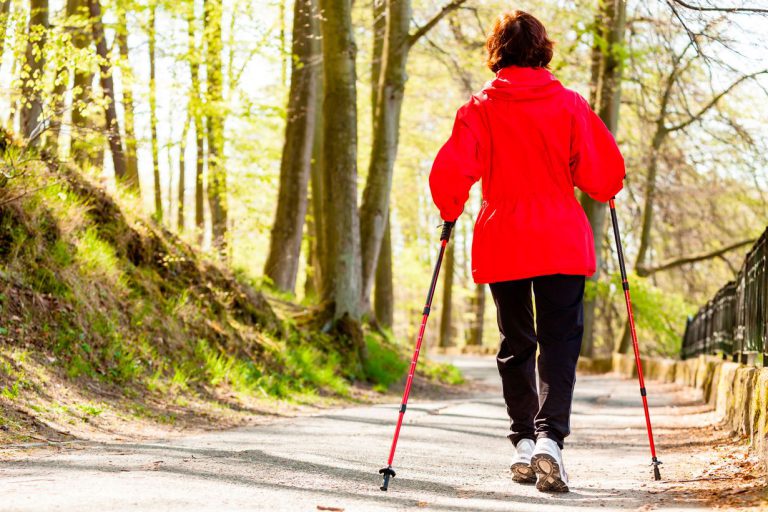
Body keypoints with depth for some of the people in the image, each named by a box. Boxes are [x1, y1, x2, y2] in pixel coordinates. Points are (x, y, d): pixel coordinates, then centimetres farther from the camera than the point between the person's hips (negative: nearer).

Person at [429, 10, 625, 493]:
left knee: (515, 343, 14)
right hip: (562, 243, -1)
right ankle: (549, 438, -18)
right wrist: (604, 192, 21)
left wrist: (451, 211, 10)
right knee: (560, 340, -1)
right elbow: (605, 172, -2)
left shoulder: (480, 108, -1)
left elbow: (450, 172, -10)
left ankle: (524, 441, 14)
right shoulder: (569, 104, -1)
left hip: (501, 244, 1)